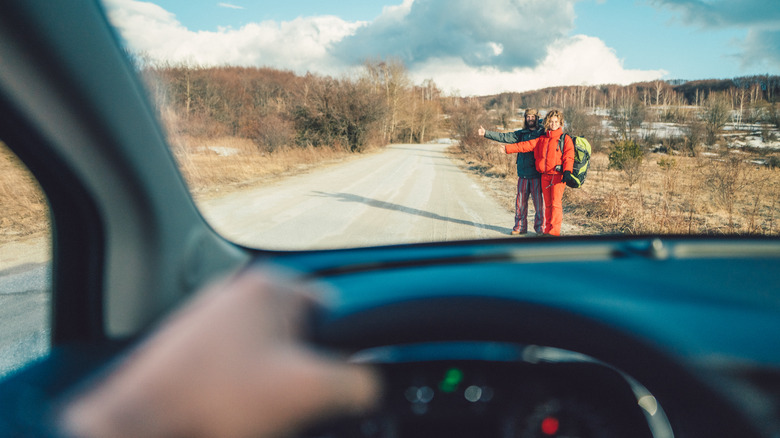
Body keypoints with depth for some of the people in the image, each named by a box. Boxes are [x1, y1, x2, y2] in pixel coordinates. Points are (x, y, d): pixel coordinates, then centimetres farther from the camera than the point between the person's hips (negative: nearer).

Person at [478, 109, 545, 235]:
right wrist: (486, 134, 0)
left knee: (538, 201, -3)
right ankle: (520, 226, 15)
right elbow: (504, 137, 7)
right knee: (520, 200, 5)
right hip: (523, 174, 3)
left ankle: (539, 227, 9)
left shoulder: (542, 132, 4)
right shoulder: (521, 134, 12)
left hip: (537, 174, -3)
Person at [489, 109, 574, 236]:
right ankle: (547, 230, 13)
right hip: (545, 175, 5)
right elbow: (526, 145, 14)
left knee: (556, 203, -10)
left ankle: (554, 231, -9)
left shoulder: (565, 139, 2)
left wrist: (567, 171, -20)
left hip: (558, 175, -5)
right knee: (547, 204, 8)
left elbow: (569, 156, -7)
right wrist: (508, 148, 9)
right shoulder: (542, 139, 16)